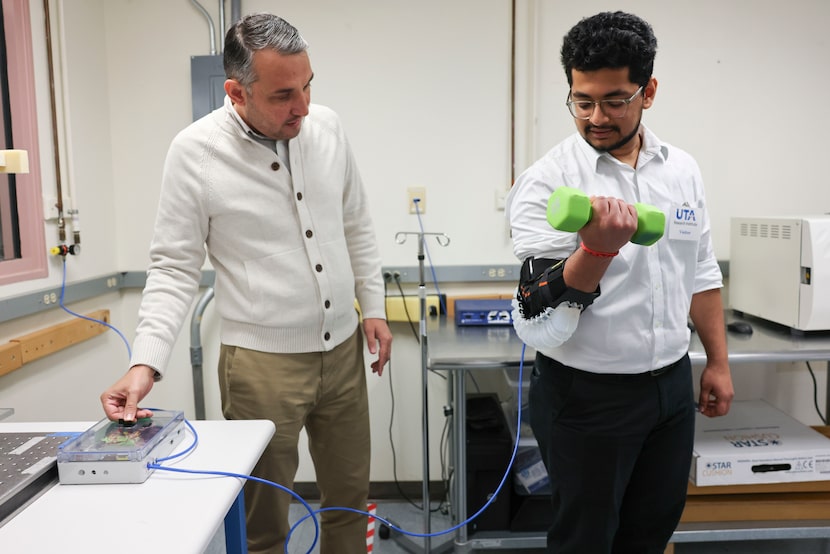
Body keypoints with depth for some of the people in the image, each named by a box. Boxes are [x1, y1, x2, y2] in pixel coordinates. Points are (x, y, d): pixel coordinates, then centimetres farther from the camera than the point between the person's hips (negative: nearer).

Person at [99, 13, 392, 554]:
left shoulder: (327, 126, 0)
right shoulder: (196, 151, -12)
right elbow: (174, 268, -8)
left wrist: (374, 306, 8)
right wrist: (146, 363, -18)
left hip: (343, 348, 4)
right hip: (262, 363, -4)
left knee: (350, 494, 17)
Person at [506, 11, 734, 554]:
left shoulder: (682, 169, 2)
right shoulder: (546, 180, -16)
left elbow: (701, 273, 13)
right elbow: (540, 319, -21)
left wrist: (719, 363, 13)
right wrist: (598, 248, -36)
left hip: (673, 385, 6)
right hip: (587, 394, -5)